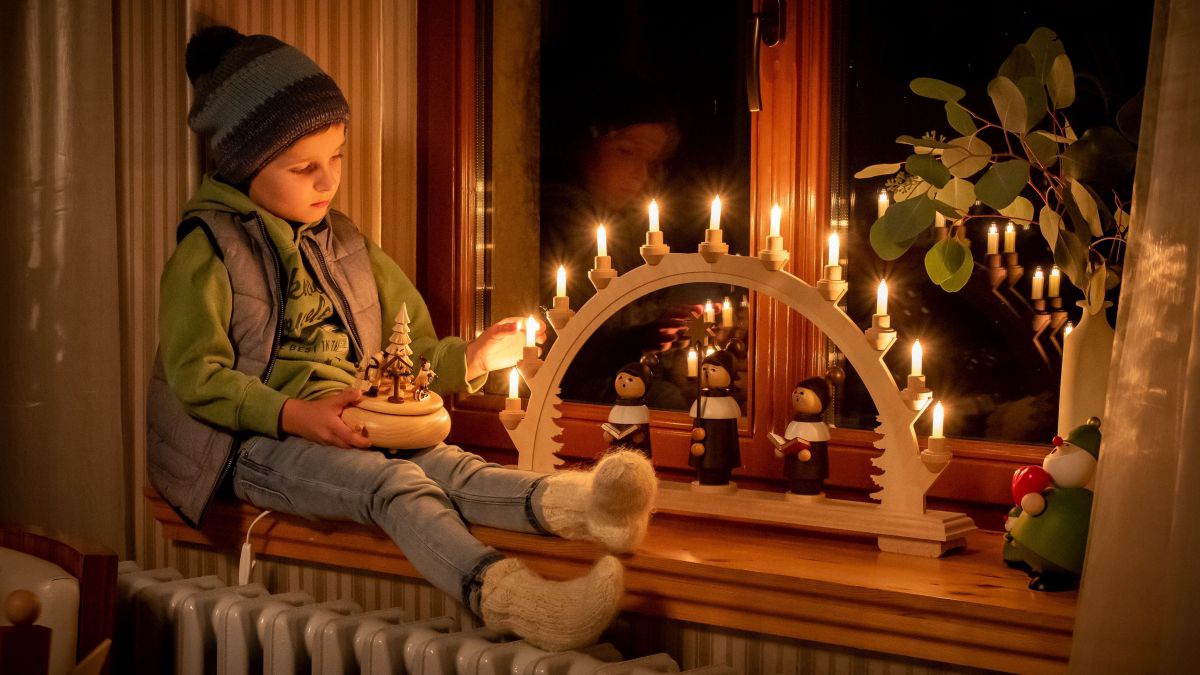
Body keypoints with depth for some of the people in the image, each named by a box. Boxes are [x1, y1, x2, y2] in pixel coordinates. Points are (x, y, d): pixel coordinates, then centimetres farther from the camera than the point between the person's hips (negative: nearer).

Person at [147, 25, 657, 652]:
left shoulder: (343, 244, 19)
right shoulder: (208, 251, -2)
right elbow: (196, 376, -9)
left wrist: (469, 359, -1)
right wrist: (295, 415, -24)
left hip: (351, 431, 5)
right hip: (259, 443, -5)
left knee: (448, 465, -28)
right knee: (394, 483, -35)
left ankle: (568, 503, -57)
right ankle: (501, 594, -60)